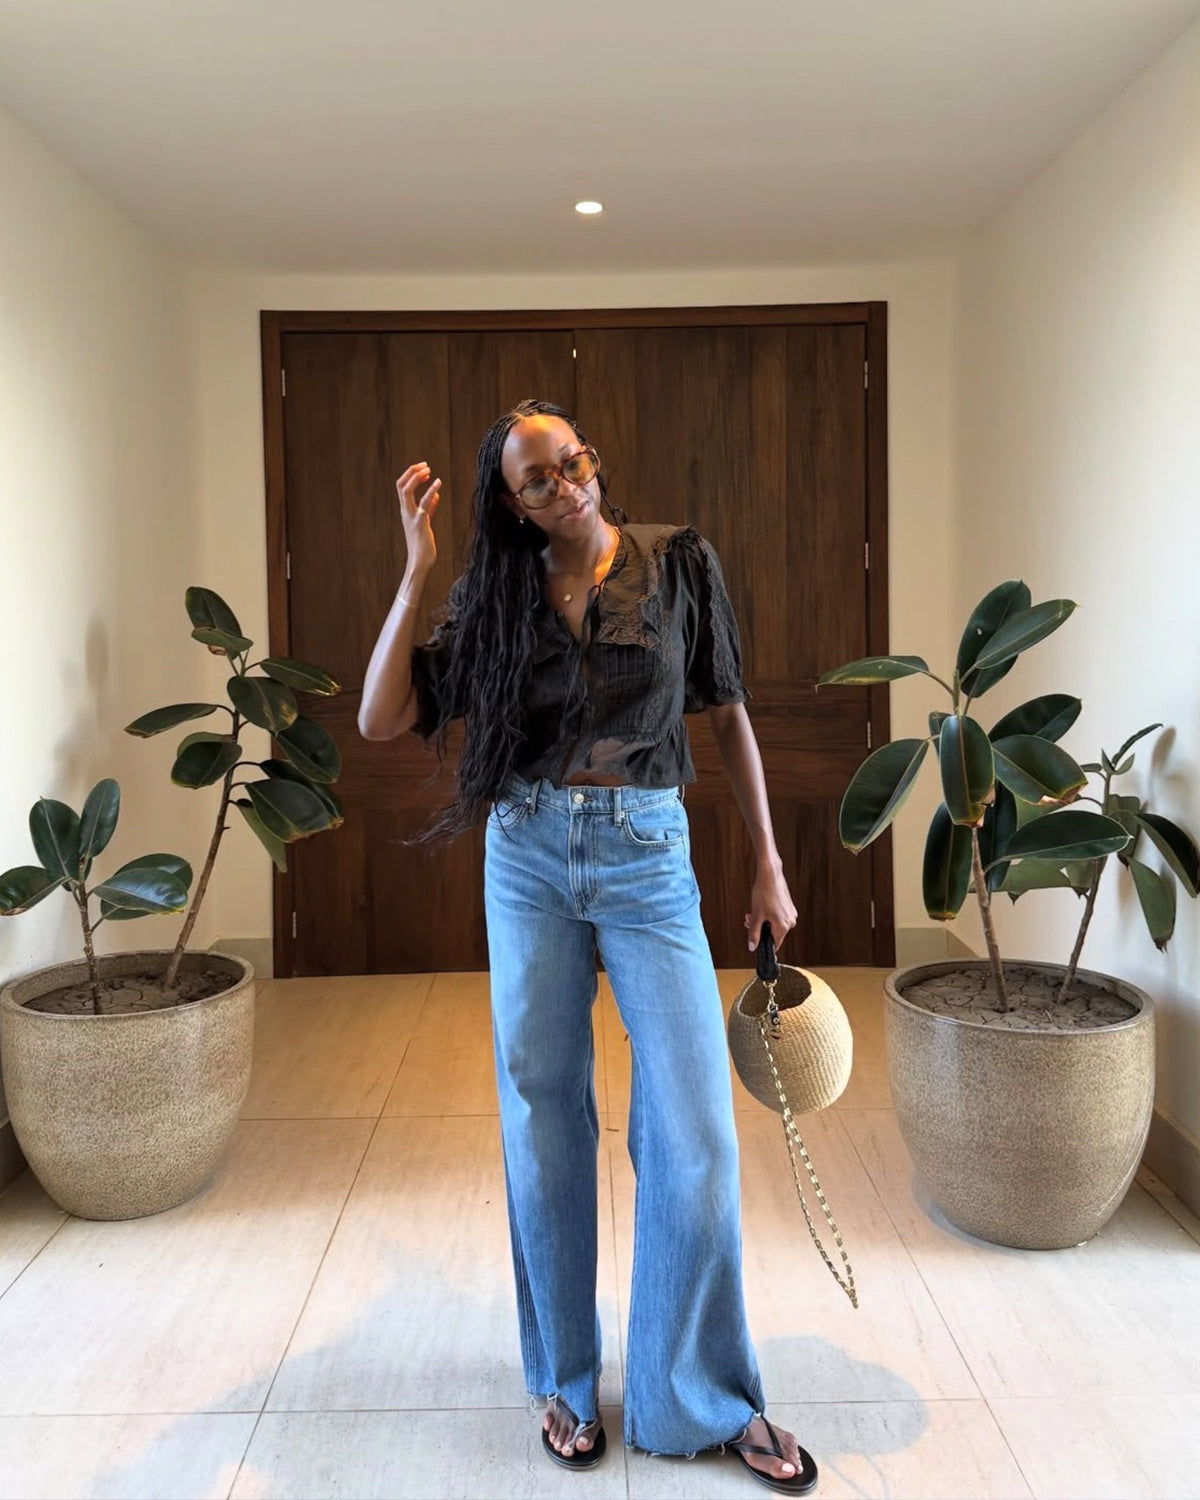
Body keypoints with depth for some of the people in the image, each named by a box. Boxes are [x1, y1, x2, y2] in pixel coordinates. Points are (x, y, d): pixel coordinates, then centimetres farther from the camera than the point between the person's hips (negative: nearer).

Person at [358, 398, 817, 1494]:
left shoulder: (678, 562, 1)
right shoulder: (500, 599, 4)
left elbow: (728, 712, 5)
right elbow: (384, 720, -4)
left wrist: (769, 862, 2)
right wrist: (418, 570, -7)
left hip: (647, 858, -1)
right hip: (528, 862, 2)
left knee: (695, 1128, -4)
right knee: (544, 1122, 9)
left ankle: (708, 1395, 19)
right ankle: (567, 1381, 29)